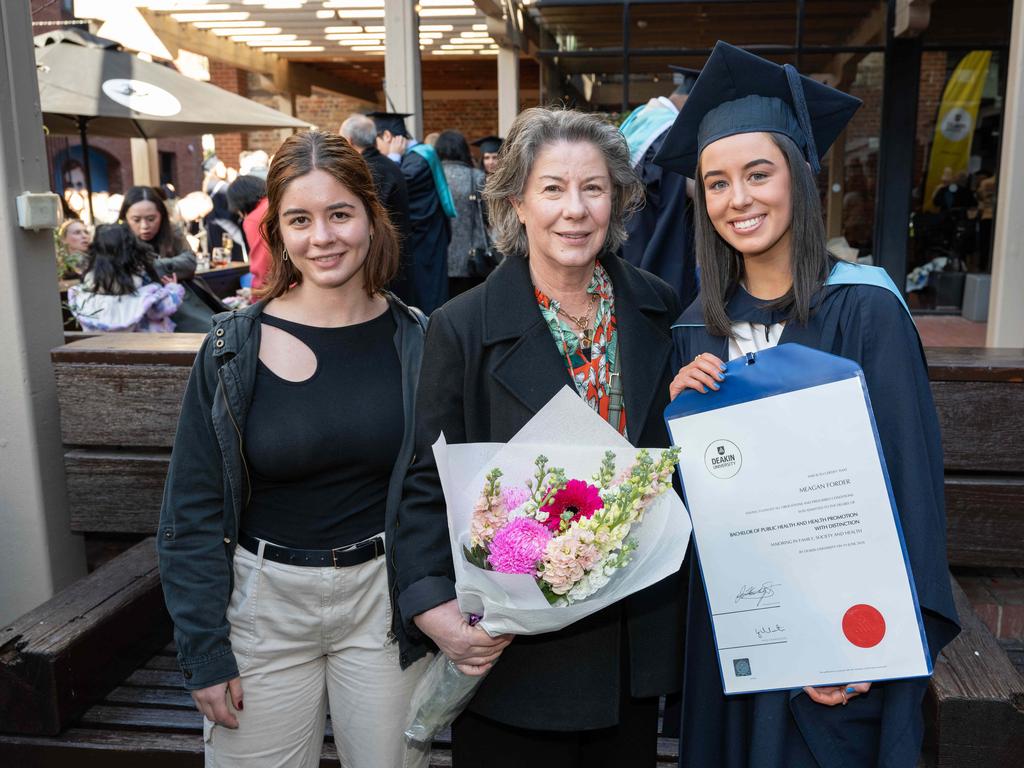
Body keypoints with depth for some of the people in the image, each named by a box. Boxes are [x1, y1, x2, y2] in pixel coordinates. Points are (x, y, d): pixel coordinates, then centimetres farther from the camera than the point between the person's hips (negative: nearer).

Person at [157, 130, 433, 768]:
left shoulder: (415, 343, -4)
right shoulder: (233, 350, -7)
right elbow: (194, 511, -3)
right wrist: (204, 652, -5)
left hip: (383, 596, 1)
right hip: (264, 601, 0)